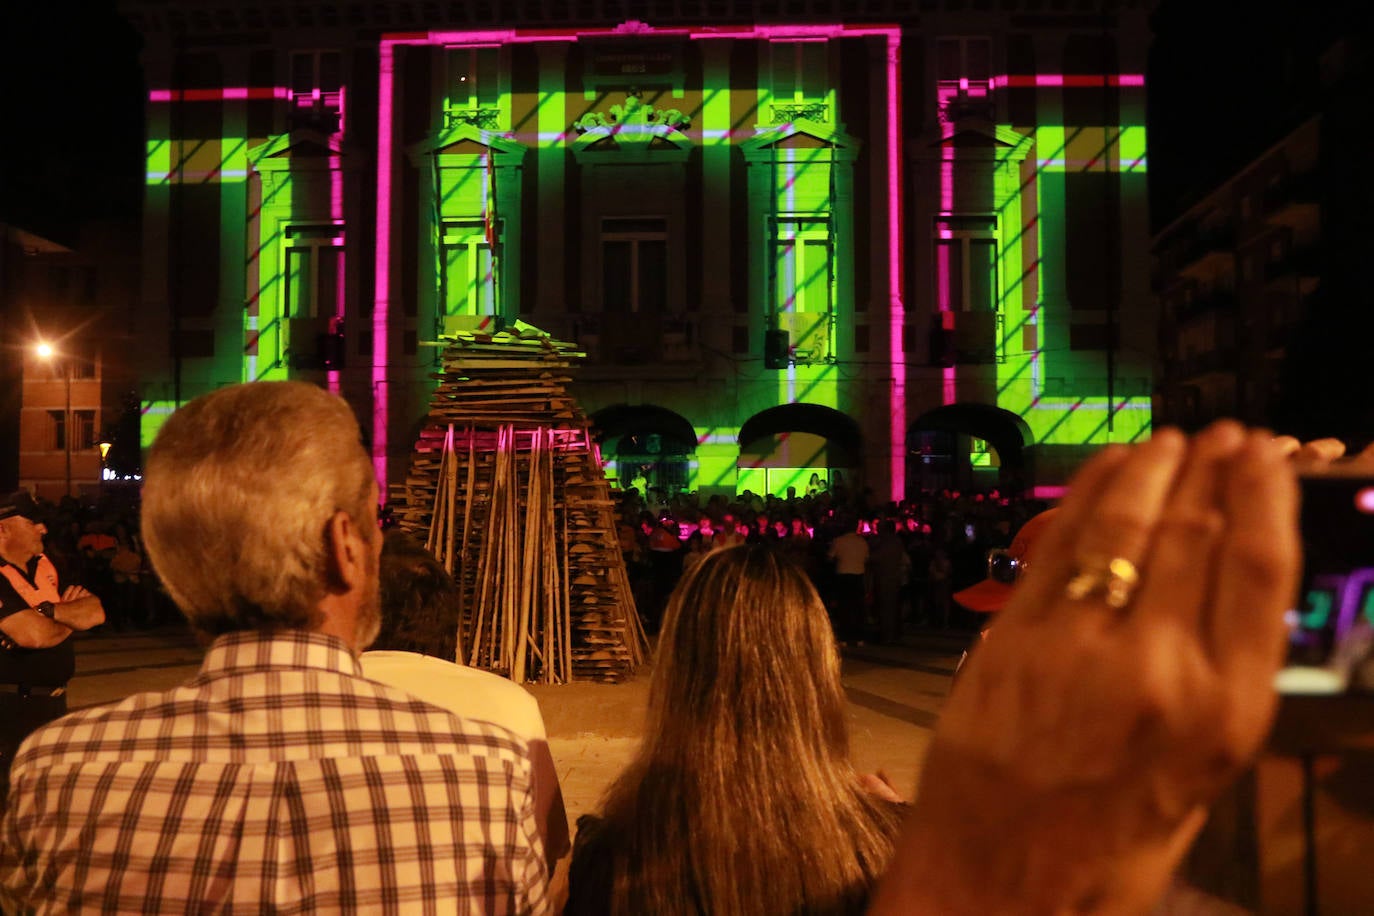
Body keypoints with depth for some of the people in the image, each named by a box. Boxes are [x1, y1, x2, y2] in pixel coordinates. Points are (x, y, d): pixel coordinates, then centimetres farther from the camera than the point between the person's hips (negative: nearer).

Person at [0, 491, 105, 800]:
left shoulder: (46, 566, 8)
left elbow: (96, 613, 0)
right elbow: (34, 635, -26)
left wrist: (47, 610, -16)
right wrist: (72, 616, -6)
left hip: (54, 701, 8)